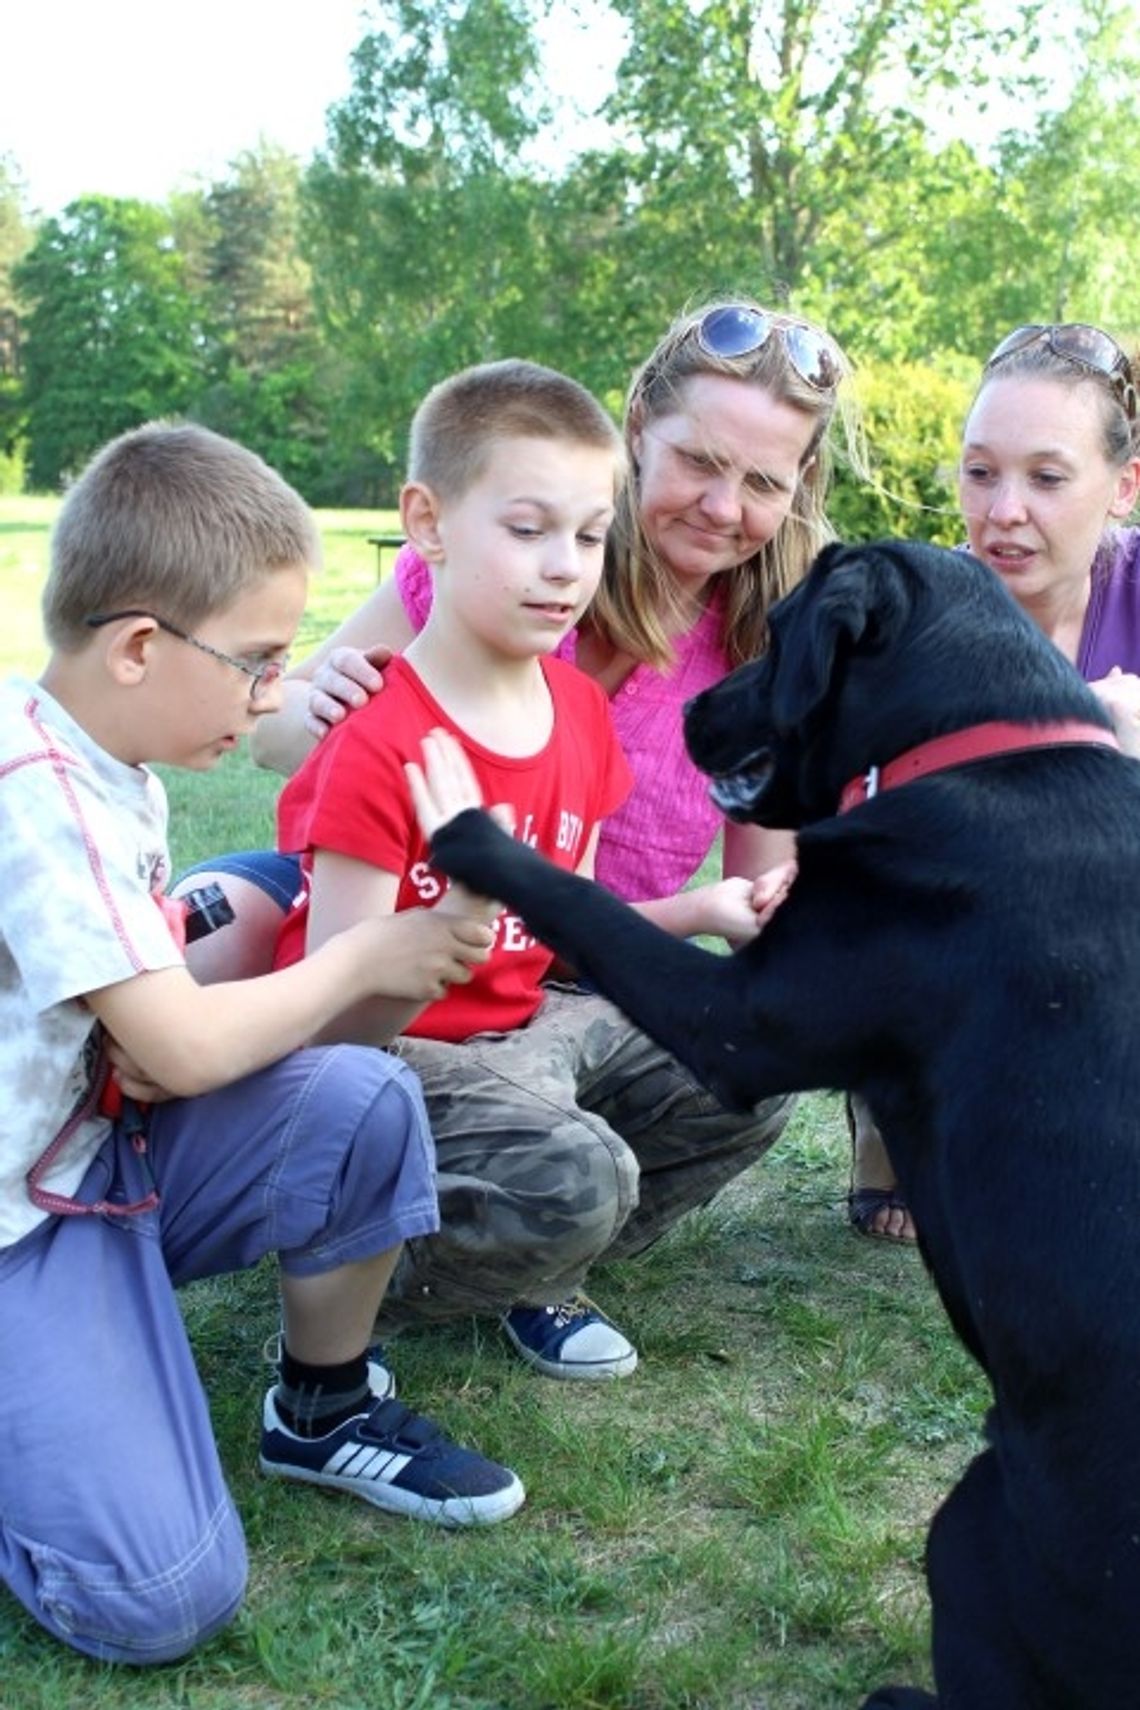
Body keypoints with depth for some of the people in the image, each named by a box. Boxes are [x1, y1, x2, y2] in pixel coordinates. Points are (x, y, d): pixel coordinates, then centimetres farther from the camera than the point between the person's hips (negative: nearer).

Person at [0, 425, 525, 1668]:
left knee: (363, 1103, -13)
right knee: (163, 1600, -18)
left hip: (104, 1145, 9)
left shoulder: (104, 768, 2)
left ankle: (325, 1415, 10)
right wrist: (363, 957, -12)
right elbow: (185, 1049, -24)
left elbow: (153, 1003, 4)